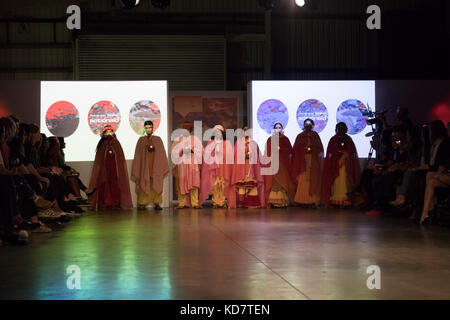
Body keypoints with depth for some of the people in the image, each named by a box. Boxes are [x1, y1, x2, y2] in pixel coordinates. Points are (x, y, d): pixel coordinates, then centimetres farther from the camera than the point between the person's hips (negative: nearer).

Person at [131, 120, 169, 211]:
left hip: (156, 166, 1)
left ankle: (157, 203, 2)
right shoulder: (141, 140, 7)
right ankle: (142, 203, -4)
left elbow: (162, 153, 9)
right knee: (144, 185, -6)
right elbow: (138, 155, 5)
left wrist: (163, 167, 3)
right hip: (144, 165, -1)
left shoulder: (158, 139, 10)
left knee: (156, 185, -1)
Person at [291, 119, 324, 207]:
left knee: (313, 180, -2)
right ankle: (304, 200, -5)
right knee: (303, 180, -7)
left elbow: (320, 148, 7)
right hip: (303, 161, 0)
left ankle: (312, 200, 0)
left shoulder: (315, 135, 9)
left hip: (314, 161, 0)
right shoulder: (300, 136, 10)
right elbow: (296, 149, 7)